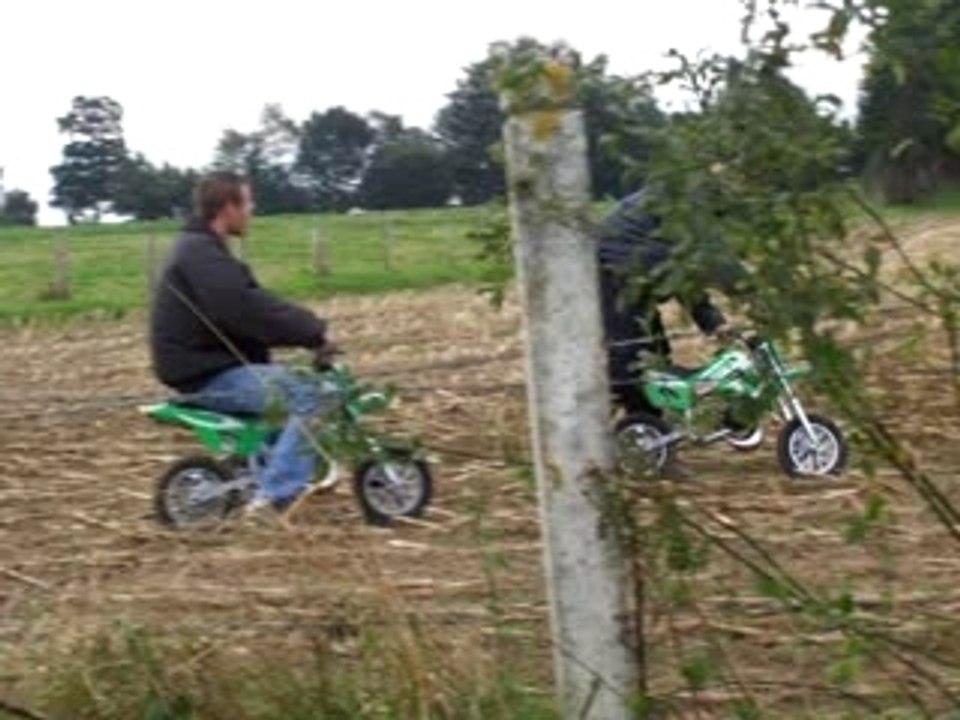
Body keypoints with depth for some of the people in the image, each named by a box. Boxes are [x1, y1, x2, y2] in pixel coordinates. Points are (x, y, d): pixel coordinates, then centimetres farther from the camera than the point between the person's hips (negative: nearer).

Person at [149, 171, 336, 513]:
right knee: (310, 398, -17)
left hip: (213, 364, 11)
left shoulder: (203, 248, 18)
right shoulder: (200, 253, -18)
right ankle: (274, 495, -18)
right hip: (208, 374, -11)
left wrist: (307, 328, 6)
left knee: (300, 382, 21)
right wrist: (312, 332, -25)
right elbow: (247, 310, -29)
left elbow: (254, 304, 17)